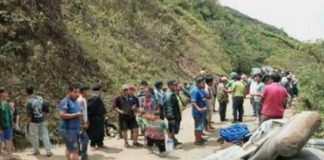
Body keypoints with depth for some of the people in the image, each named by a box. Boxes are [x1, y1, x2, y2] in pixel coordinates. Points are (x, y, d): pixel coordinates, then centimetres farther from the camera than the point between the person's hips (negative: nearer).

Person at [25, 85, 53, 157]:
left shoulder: (29, 102, -17)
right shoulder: (40, 98, -1)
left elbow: (29, 115, -16)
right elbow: (46, 108, 3)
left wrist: (28, 124, -4)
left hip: (34, 122, -5)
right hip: (42, 120, 5)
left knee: (34, 136, 13)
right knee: (45, 135, 9)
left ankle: (36, 150, 26)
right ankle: (48, 151, 7)